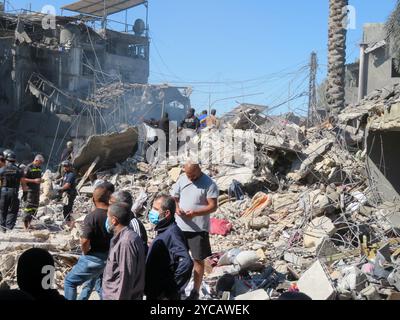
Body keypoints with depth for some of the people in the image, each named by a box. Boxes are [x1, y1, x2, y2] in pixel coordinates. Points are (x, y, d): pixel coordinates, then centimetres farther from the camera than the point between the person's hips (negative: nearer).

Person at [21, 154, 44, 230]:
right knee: (29, 206, -8)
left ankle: (29, 221, 17)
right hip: (30, 190, -8)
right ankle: (25, 221, -2)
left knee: (35, 206, 9)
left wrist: (40, 180, 9)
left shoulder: (39, 168, 13)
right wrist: (34, 180, -20)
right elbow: (23, 179, -15)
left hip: (37, 190, 8)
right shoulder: (29, 168, -11)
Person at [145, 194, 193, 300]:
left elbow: (186, 263, -34)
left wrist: (171, 286, -24)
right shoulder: (163, 230, 6)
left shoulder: (172, 233, -23)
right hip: (154, 292, 9)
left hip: (164, 295, -9)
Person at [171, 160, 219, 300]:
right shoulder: (182, 180, 2)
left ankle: (195, 291, 18)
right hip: (180, 227, 5)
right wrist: (177, 209, -14)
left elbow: (213, 206, -14)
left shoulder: (209, 183, -12)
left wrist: (195, 212, -28)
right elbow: (173, 198, 8)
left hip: (199, 228, -4)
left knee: (198, 260, 6)